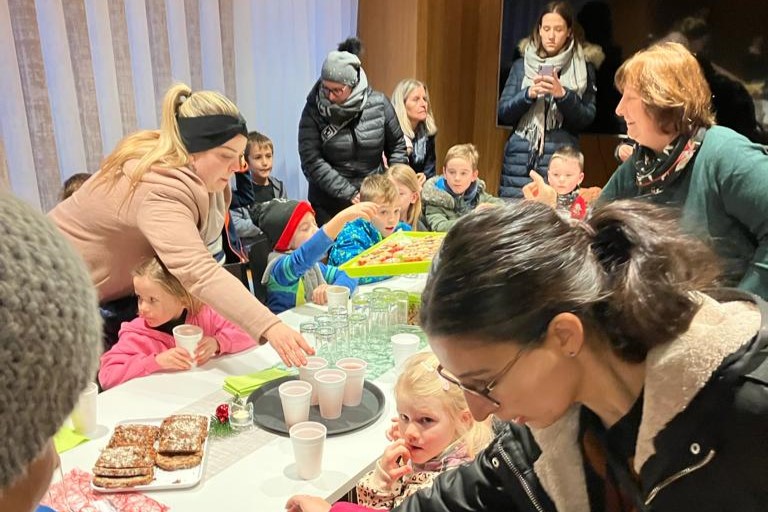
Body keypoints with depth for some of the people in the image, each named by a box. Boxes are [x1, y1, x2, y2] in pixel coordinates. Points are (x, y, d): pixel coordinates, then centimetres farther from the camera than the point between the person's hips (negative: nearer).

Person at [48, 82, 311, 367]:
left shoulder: (174, 160, -9)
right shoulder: (158, 190, -39)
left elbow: (205, 233, -2)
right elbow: (197, 271, -55)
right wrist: (269, 327, -61)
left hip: (115, 289, 8)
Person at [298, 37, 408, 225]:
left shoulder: (378, 104, -2)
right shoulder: (314, 111, -7)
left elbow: (397, 147, 9)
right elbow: (312, 162, -13)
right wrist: (349, 194, -19)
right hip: (329, 207, -1)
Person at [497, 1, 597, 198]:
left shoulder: (583, 67, 7)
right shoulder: (521, 65, 11)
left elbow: (587, 119, 1)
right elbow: (503, 113, 4)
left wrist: (563, 95, -14)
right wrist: (528, 94, -12)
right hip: (520, 160, 2)